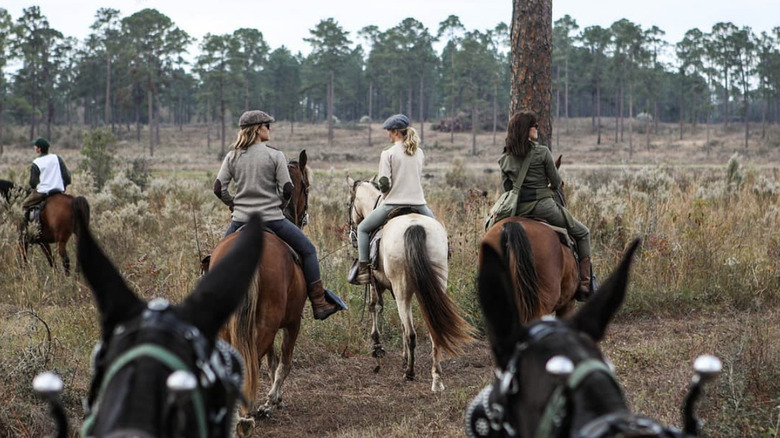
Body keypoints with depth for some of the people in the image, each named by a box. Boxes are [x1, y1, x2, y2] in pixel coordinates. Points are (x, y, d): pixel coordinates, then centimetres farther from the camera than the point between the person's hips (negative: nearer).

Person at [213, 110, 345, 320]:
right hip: (272, 219, -3)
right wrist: (278, 205, 9)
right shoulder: (275, 155, -7)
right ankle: (319, 304, 9)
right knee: (307, 250, 12)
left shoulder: (232, 157, 2)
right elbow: (287, 190, -10)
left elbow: (219, 188, -2)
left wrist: (234, 204, 13)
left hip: (241, 220, 3)